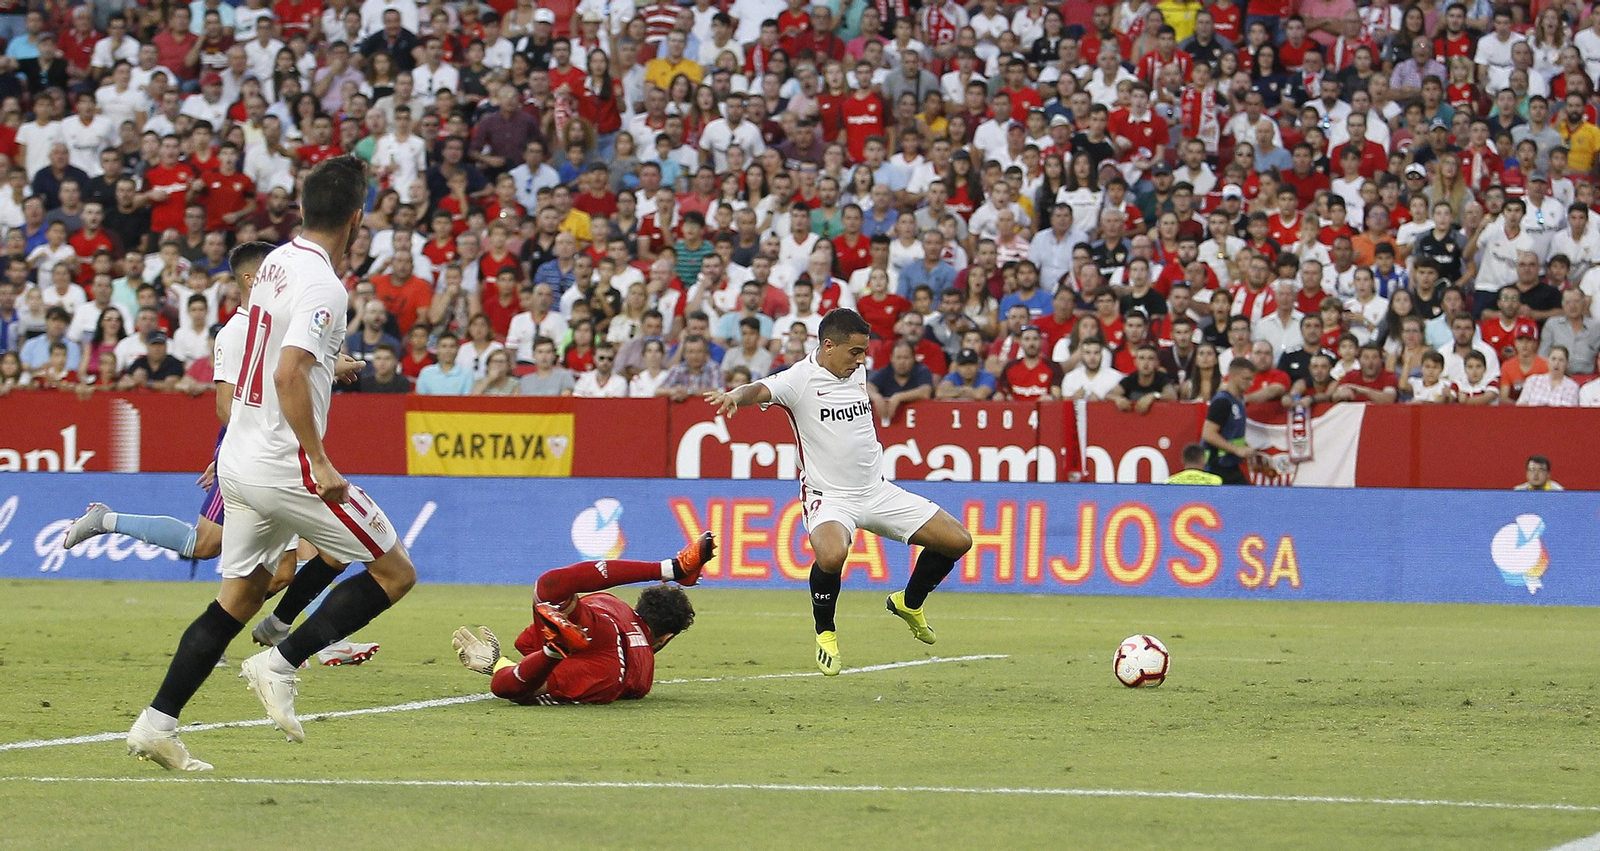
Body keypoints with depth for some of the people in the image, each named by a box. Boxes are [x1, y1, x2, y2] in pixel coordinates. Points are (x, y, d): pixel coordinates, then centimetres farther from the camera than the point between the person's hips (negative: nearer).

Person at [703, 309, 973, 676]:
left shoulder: (856, 370, 5)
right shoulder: (800, 379, -16)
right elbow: (760, 390, -36)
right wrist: (735, 395, -56)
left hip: (877, 491, 7)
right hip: (829, 496, -7)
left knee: (958, 541, 3)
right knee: (832, 554, -39)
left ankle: (909, 603, 30)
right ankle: (825, 633, -10)